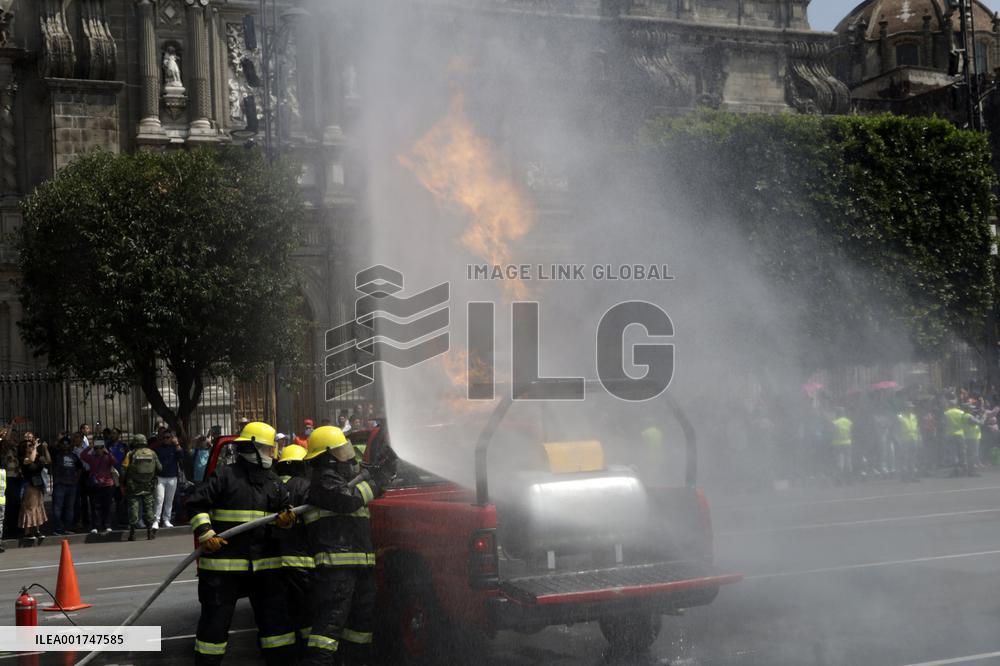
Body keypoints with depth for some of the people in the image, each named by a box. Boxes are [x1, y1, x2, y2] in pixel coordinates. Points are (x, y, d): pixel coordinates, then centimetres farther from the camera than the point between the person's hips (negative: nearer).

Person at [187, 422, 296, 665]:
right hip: (224, 562, -5)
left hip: (265, 563, 5)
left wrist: (288, 517, -2)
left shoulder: (274, 481, 12)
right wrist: (205, 534, -14)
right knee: (215, 618, 2)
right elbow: (197, 504, -4)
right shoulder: (225, 475, -5)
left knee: (275, 616, 9)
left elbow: (286, 507, 21)